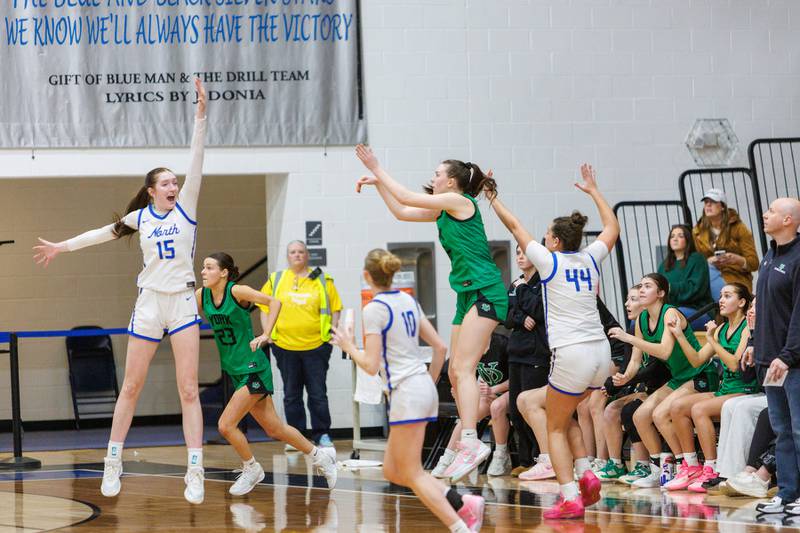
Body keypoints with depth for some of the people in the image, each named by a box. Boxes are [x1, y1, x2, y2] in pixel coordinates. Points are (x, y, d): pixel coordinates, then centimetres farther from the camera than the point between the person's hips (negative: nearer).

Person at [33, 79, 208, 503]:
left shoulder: (186, 207, 0)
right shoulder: (140, 217, 3)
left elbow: (196, 162, -9)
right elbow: (105, 233, 18)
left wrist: (201, 114, -17)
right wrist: (61, 247, 24)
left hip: (183, 303, -1)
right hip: (149, 304, 1)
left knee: (188, 389, -5)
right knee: (131, 387, 6)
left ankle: (195, 471, -7)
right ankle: (112, 462, 16)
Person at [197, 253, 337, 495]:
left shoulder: (236, 291, -16)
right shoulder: (201, 296, 1)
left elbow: (273, 302, -17)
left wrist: (265, 335, -25)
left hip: (253, 368, -7)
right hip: (235, 371, 7)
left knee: (226, 424, -13)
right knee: (274, 428, 14)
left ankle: (251, 470, 11)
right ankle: (320, 458, 31)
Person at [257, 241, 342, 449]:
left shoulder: (322, 280, 4)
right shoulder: (276, 280, 7)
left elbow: (335, 308, 7)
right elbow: (264, 308, 11)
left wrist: (331, 334, -2)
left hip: (316, 346, -1)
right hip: (285, 345, 2)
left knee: (318, 393, 1)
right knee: (291, 395, 7)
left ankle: (322, 435, 9)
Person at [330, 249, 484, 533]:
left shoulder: (374, 309, -12)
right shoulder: (408, 300, 11)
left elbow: (371, 366, -14)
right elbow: (440, 347, 14)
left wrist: (349, 346, 3)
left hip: (406, 393, -9)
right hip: (424, 387, 9)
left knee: (411, 474, -3)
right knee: (392, 471, 13)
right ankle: (464, 504, 2)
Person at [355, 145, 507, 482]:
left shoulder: (460, 201, -8)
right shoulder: (443, 211, 17)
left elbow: (406, 198, -6)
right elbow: (401, 211, 26)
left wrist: (376, 168, 2)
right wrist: (377, 181, 23)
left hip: (484, 291, -10)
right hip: (467, 294, 10)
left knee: (463, 369, -19)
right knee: (455, 373, 8)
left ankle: (470, 442, -28)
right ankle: (469, 442, 11)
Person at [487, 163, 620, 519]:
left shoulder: (550, 260, -3)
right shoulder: (590, 259, 9)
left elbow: (515, 226, 9)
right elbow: (612, 228, 29)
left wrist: (491, 196, 22)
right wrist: (593, 191, 38)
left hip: (572, 356, -6)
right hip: (601, 354, 6)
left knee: (555, 428, 6)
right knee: (565, 415, 25)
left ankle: (570, 497, -7)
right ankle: (586, 473, 8)